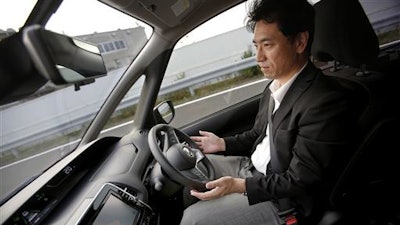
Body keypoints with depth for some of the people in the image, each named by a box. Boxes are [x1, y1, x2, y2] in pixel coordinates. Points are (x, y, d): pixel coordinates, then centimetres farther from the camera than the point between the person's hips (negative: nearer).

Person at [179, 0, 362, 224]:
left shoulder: (328, 101, -25)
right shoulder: (276, 85, 0)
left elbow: (300, 181, -22)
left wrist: (239, 186, -25)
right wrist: (222, 144, 5)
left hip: (283, 200, -7)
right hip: (252, 167, 8)